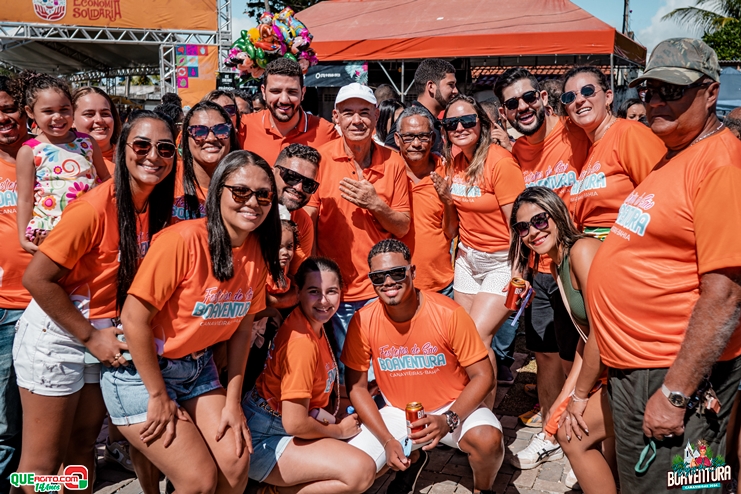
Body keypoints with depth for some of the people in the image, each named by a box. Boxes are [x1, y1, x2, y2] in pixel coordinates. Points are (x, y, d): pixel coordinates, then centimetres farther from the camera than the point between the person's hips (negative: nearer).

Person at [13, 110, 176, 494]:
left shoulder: (158, 207, -2)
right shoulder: (95, 207, -23)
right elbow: (36, 278, -21)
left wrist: (106, 334, -2)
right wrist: (90, 336, -16)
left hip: (104, 337, 6)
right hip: (56, 336, -6)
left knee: (84, 442, 17)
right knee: (43, 463, 4)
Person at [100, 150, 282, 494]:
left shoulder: (257, 252, -4)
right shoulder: (183, 240, -25)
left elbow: (242, 326, 4)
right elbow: (134, 319, -22)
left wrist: (232, 401, 1)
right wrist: (159, 397, -15)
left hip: (198, 368, 6)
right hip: (140, 369, -6)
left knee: (236, 465, -1)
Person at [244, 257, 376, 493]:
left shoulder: (314, 326, 2)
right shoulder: (302, 341, -25)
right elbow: (295, 424, -24)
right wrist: (339, 430, -8)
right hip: (264, 440, -9)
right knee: (362, 471, -22)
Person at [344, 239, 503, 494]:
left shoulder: (448, 313, -21)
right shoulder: (363, 322, -14)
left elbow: (483, 376, -15)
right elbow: (357, 387, -4)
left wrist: (449, 419, -29)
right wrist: (388, 441, -14)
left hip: (454, 407, -2)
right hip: (398, 413, 3)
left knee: (488, 440, -33)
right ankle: (409, 462, 20)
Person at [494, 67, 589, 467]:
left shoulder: (576, 135, -12)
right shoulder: (514, 154, 5)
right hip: (539, 270, 5)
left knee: (572, 359, 6)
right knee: (545, 355, 16)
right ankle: (548, 434, 34)